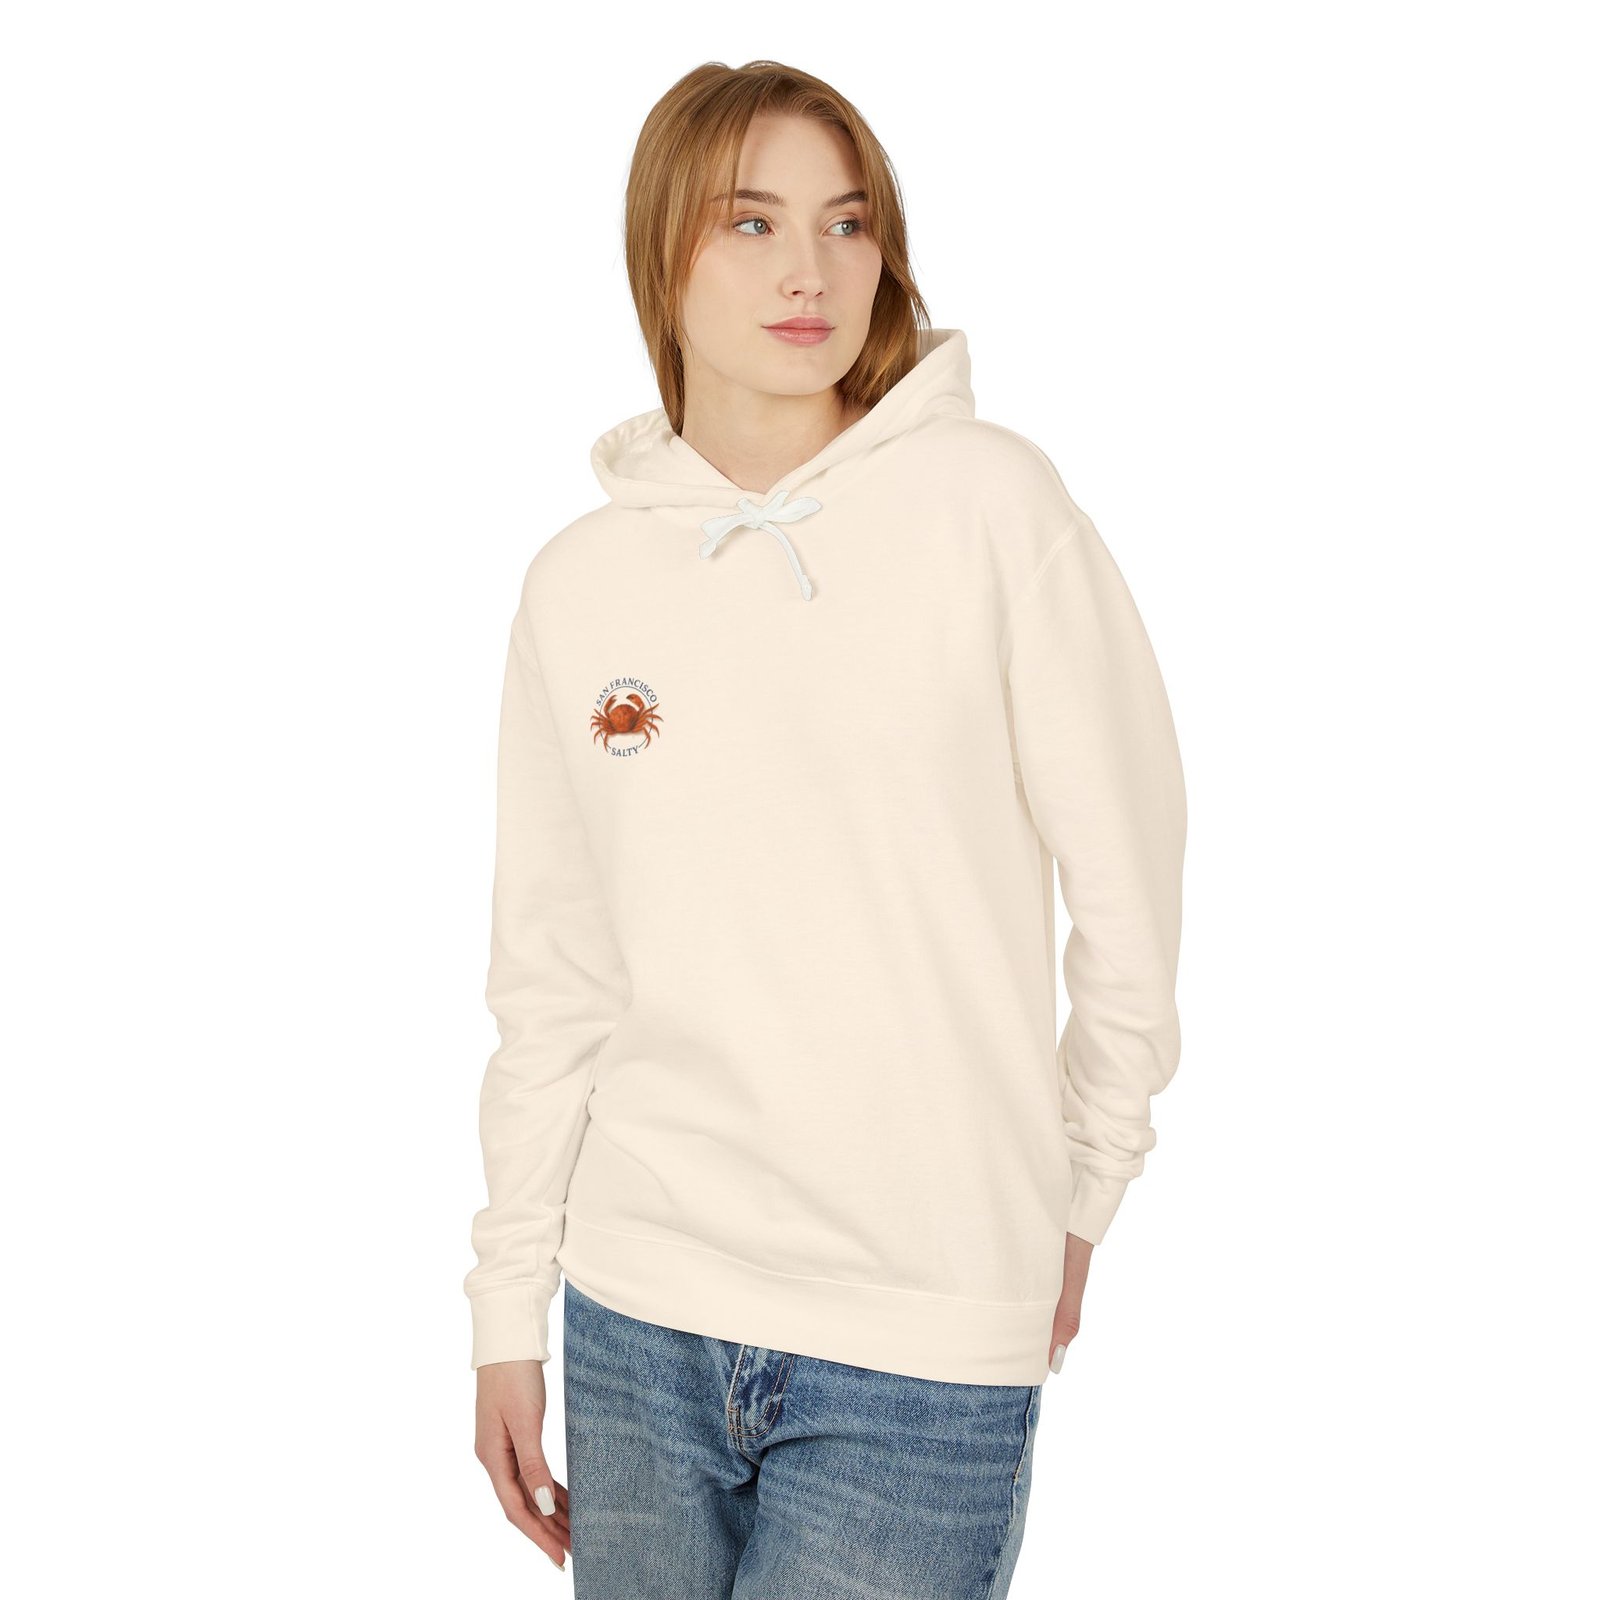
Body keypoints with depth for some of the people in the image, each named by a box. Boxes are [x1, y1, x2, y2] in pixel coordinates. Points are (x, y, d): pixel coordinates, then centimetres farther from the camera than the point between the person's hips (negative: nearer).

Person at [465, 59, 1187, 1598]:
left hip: (924, 1350, -3)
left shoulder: (989, 504, -8)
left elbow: (1131, 894, -2)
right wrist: (508, 1309, 8)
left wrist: (1074, 1204, 5)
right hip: (637, 1316, 3)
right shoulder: (581, 579, 3)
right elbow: (551, 986, 7)